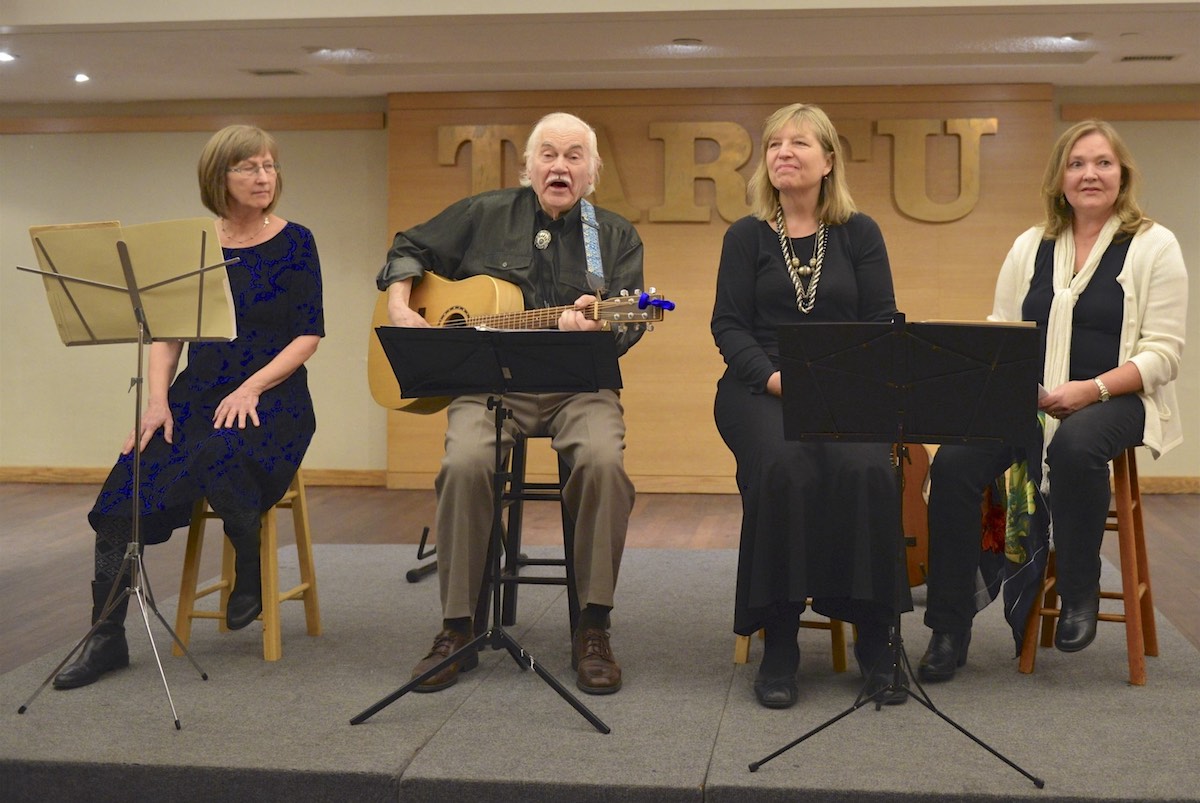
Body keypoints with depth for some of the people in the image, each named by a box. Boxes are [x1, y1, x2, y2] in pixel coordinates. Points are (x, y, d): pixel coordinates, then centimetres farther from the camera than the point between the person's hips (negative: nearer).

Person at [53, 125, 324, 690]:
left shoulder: (294, 243, 2)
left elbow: (308, 336, -3)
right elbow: (166, 332, 8)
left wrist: (251, 388, -15)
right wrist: (158, 400, -7)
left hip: (270, 399, -3)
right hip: (196, 395, 3)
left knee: (217, 458, -36)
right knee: (125, 490, -20)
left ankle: (251, 574, -7)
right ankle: (106, 638, -10)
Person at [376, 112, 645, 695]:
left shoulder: (616, 237, 12)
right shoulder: (483, 216, 13)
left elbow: (627, 325, 1)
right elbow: (410, 248, 23)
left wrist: (593, 326, -22)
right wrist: (399, 307, 5)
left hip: (577, 385, 0)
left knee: (604, 459, -33)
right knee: (465, 462, -32)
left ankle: (592, 629, -18)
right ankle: (457, 629, -16)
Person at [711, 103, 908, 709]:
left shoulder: (859, 234, 11)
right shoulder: (746, 237, 10)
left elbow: (882, 322, 5)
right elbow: (728, 325, 2)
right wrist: (775, 377, -15)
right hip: (760, 387, -1)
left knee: (866, 468, -32)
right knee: (782, 468, -33)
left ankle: (874, 644, -19)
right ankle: (778, 646, -21)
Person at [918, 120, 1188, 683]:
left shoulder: (1154, 246, 2)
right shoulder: (1030, 247, 15)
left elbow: (1163, 353, -4)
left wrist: (1091, 389, -19)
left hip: (1114, 401, -3)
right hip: (1029, 401, 4)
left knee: (1074, 444, -39)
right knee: (953, 463, -24)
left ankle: (1080, 595, -13)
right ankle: (949, 628, -12)